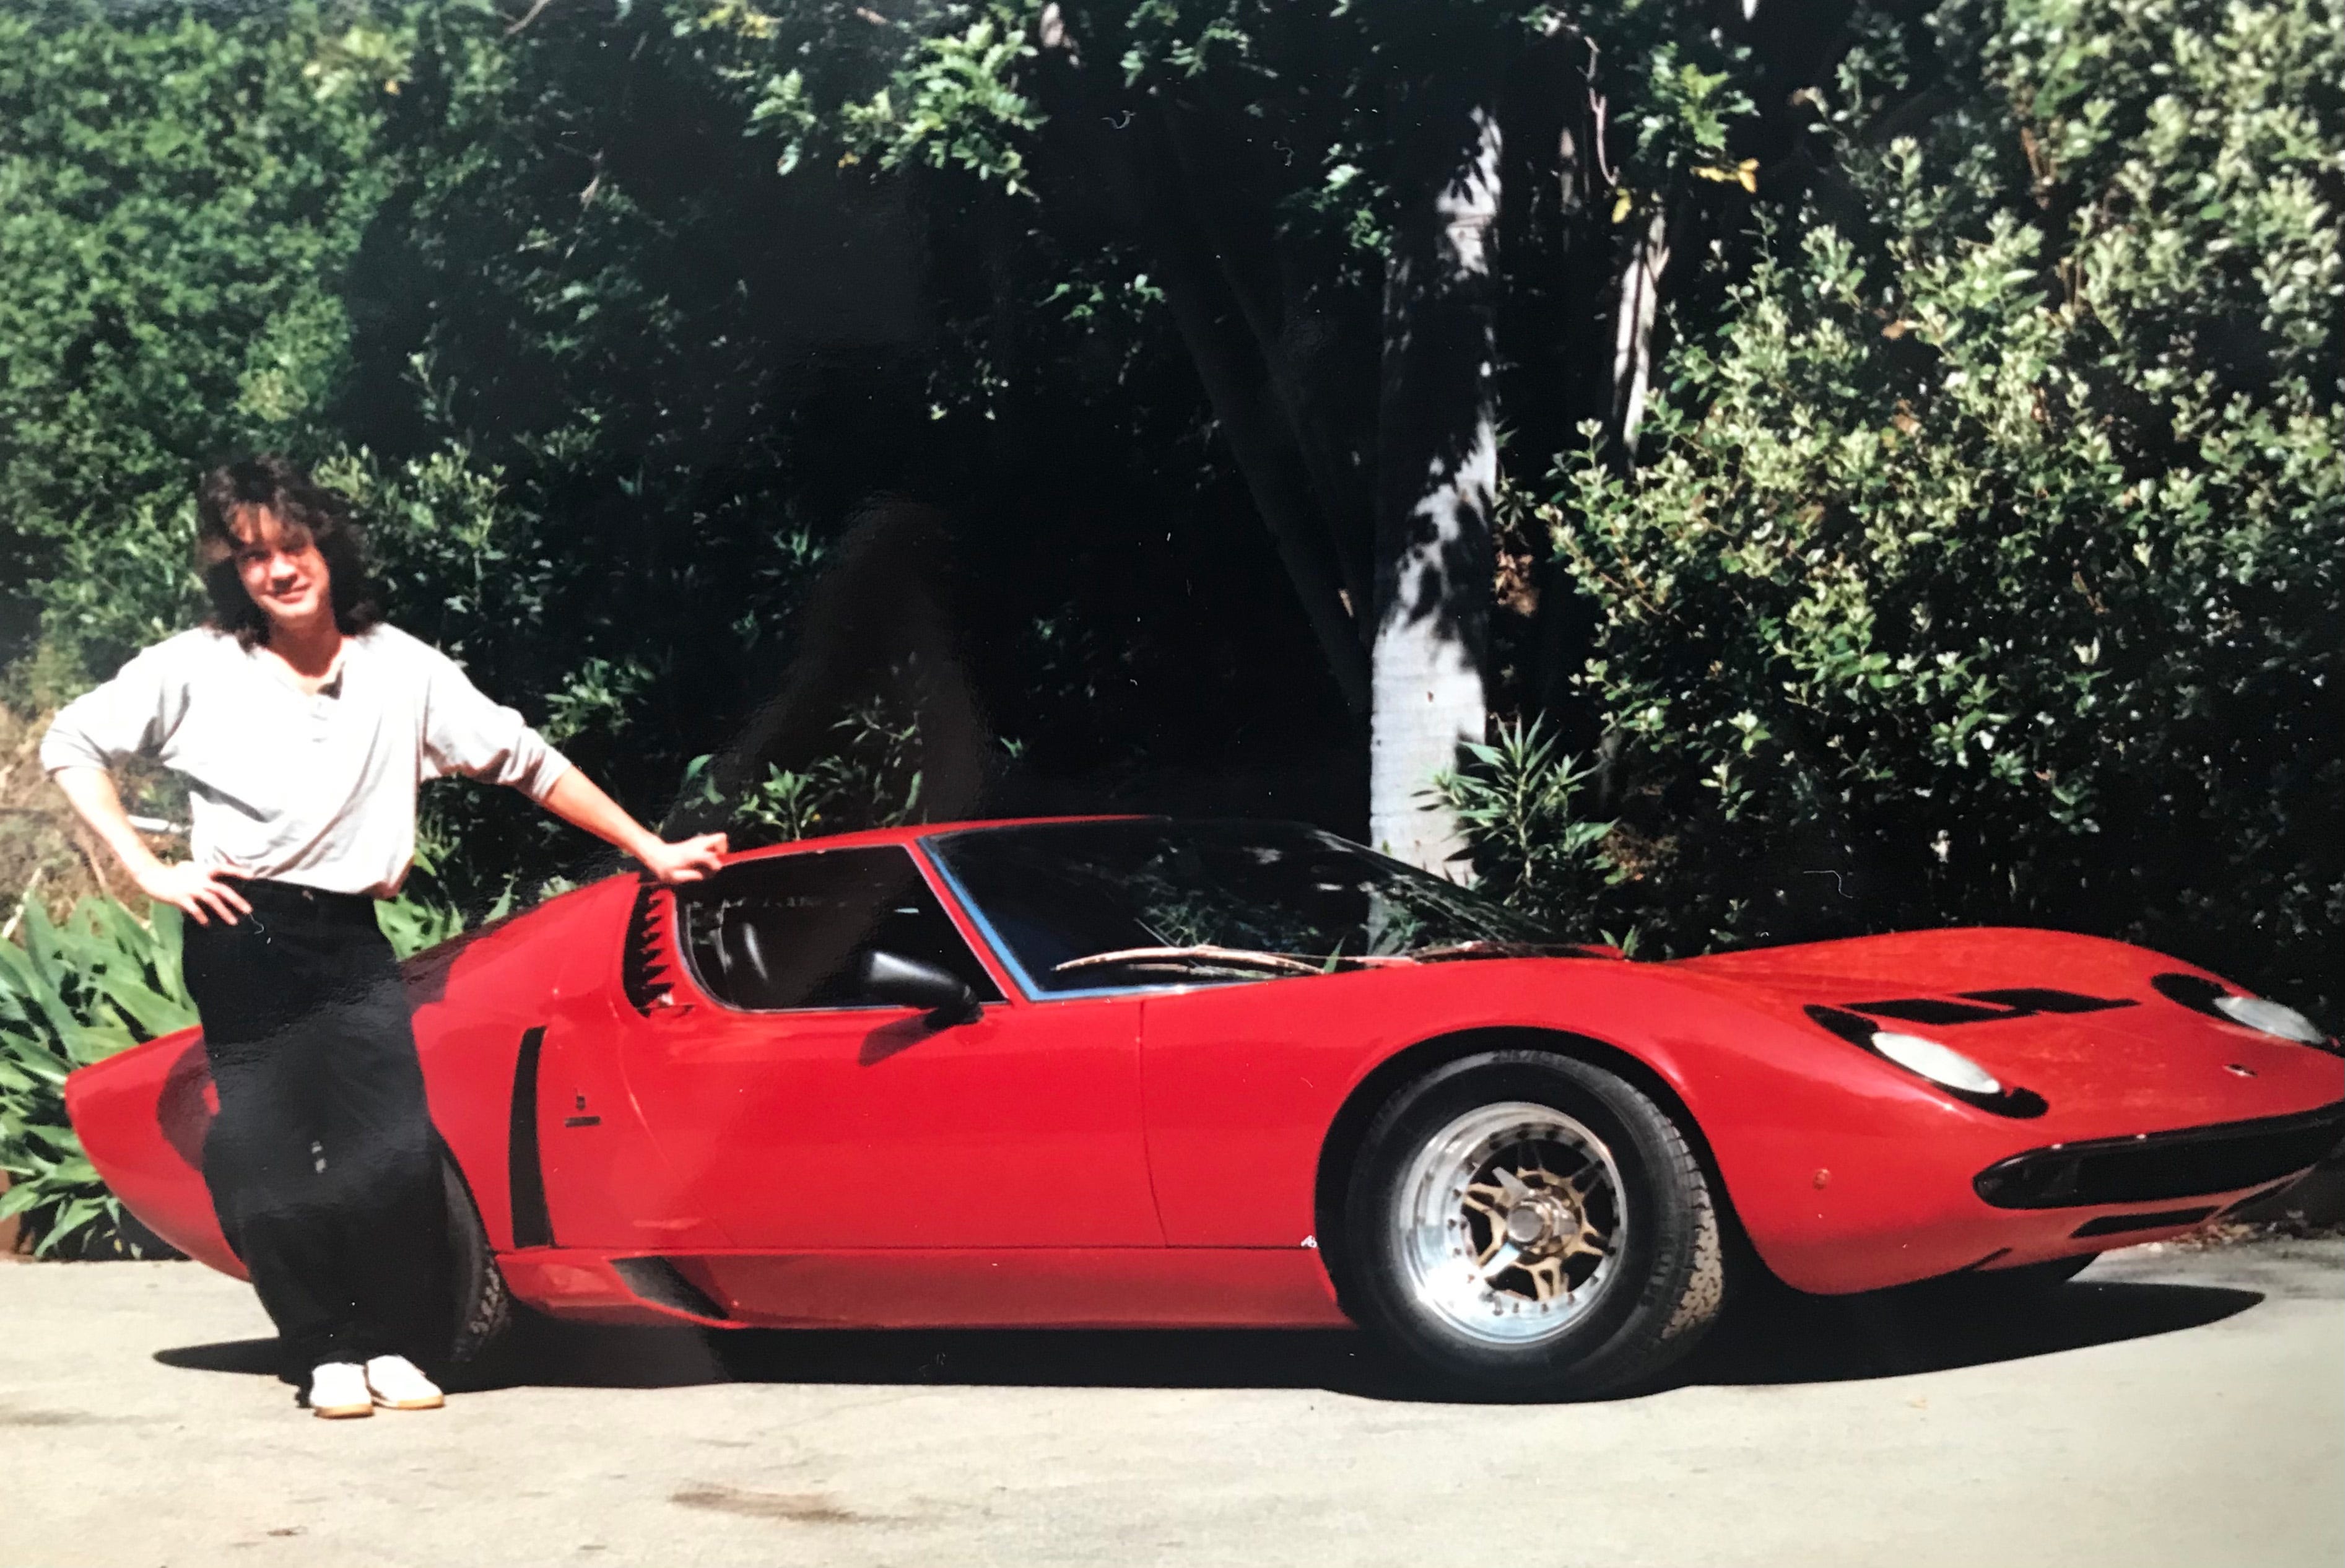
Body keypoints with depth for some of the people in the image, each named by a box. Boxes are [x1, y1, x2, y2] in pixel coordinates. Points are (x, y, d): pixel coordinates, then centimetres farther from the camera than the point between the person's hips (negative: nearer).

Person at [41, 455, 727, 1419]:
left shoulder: (399, 667, 2)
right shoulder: (196, 668, -2)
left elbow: (525, 760, 5)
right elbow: (71, 744, 4)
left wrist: (650, 851, 5)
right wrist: (149, 871, -5)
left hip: (351, 942, 1)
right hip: (241, 944, -1)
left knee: (400, 1159, -12)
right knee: (265, 1181, -5)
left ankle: (393, 1347, 7)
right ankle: (329, 1354, 14)